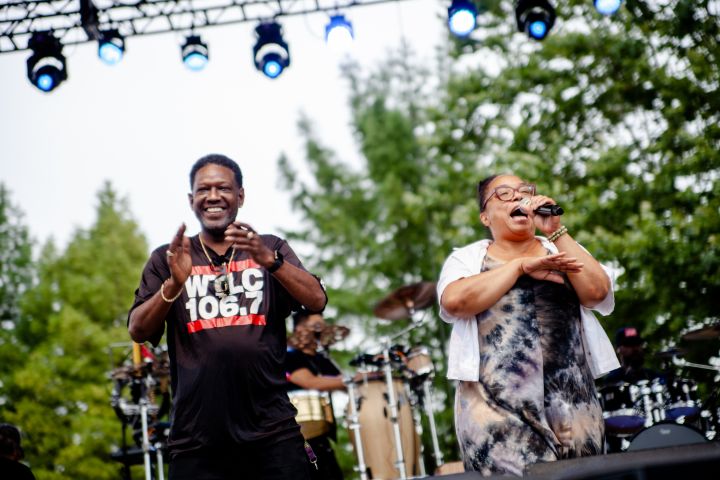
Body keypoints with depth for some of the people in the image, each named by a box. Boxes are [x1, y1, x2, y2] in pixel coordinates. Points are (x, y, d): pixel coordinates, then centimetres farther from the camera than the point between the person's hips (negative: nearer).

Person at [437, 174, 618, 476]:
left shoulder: (563, 251, 15)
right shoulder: (466, 258, 9)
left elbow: (596, 291, -4)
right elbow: (454, 301, -13)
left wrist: (555, 231, -7)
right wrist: (521, 266, -10)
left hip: (572, 403, 3)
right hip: (496, 405, -2)